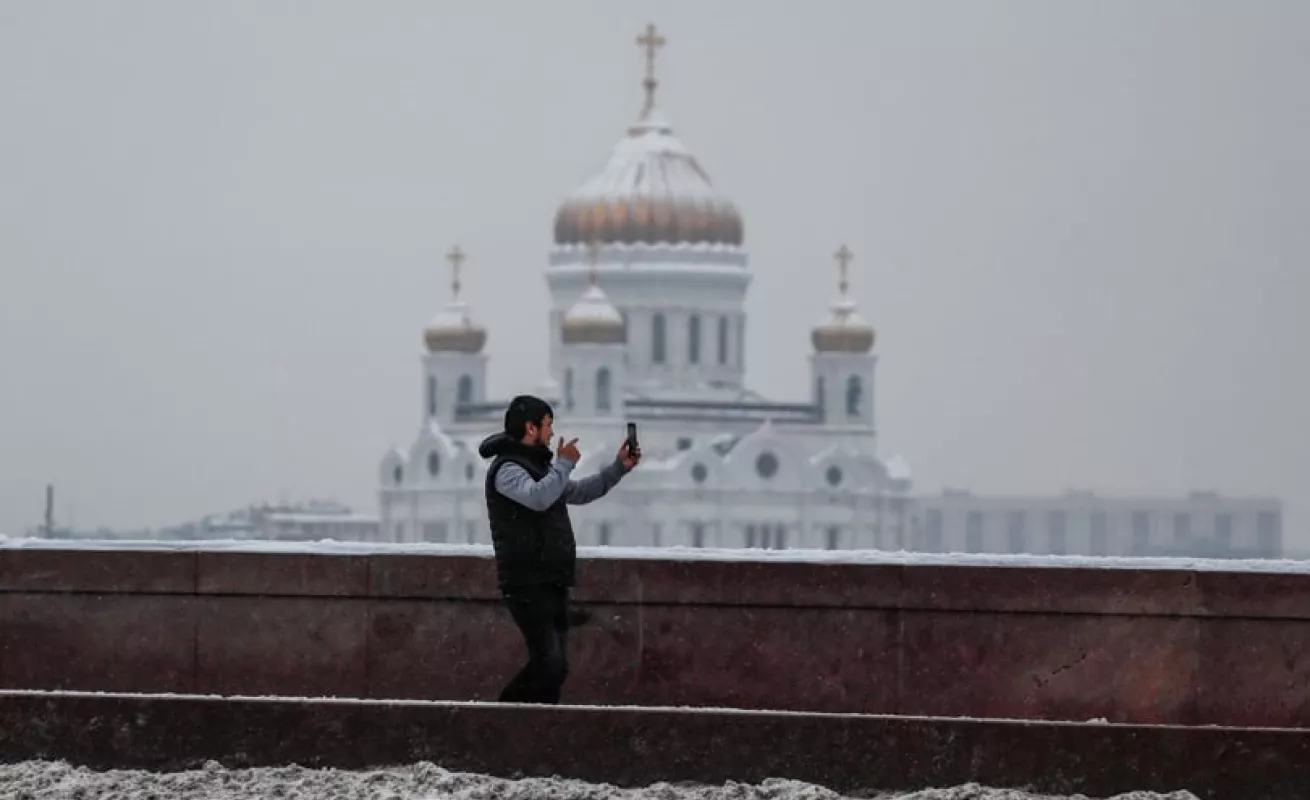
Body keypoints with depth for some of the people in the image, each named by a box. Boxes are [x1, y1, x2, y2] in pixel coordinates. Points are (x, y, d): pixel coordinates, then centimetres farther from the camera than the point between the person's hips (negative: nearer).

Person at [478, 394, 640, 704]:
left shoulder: (537, 466, 20)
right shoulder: (507, 469, -11)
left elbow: (579, 493, 34)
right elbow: (539, 497, -30)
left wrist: (619, 468, 28)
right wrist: (564, 464, -16)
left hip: (552, 583, 10)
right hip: (528, 584, -10)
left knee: (554, 666, 8)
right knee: (549, 663, -18)